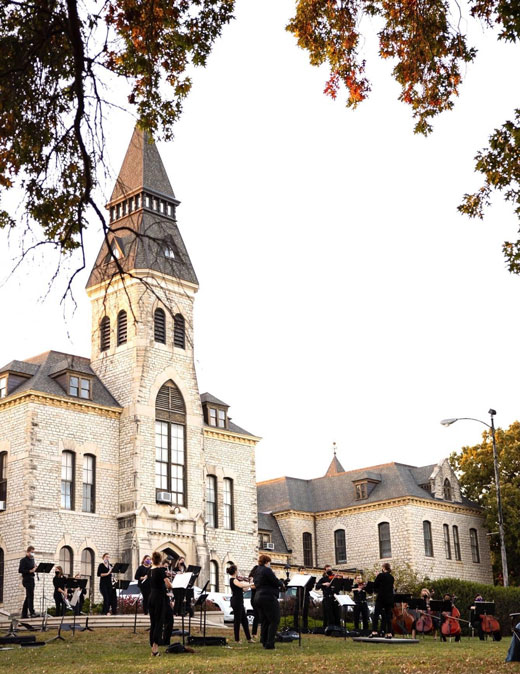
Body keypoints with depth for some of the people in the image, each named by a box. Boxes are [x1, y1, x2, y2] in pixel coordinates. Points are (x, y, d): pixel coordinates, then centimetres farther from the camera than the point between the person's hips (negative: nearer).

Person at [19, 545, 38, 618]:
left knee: (28, 596, 10)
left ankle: (24, 614, 15)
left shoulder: (32, 560, 16)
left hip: (31, 579, 8)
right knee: (30, 596, -14)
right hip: (27, 579, -8)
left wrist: (35, 568, -1)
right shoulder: (24, 560, -7)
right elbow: (20, 570, -15)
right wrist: (30, 571, -21)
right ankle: (32, 613, -16)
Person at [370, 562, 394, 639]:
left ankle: (374, 631, -10)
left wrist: (376, 577, 7)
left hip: (381, 598, -5)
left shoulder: (380, 575, -9)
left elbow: (375, 585, -4)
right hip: (389, 598, 5)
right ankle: (389, 633, 4)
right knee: (388, 615, 7)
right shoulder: (391, 577, 7)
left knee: (376, 614, -1)